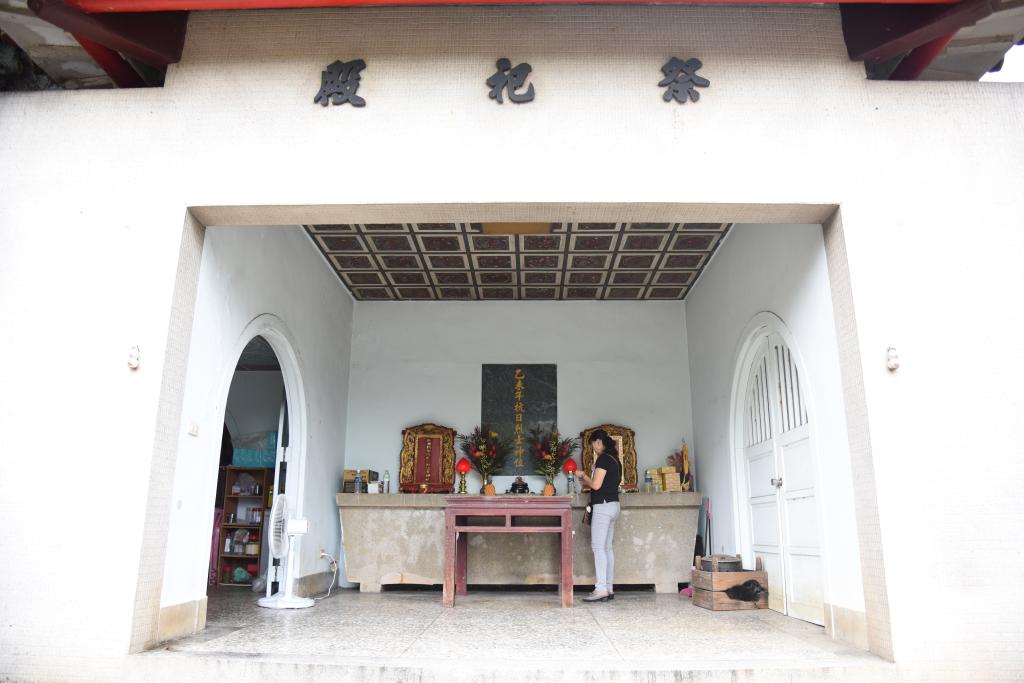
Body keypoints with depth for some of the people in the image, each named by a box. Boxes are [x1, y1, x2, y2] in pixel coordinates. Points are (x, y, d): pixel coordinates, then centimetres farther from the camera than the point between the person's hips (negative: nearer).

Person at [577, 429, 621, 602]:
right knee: (607, 548, 10)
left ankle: (601, 589, -11)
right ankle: (609, 588, 11)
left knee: (598, 547, -9)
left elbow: (596, 485, -17)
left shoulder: (603, 459, -13)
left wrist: (584, 476, -1)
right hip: (613, 505, 10)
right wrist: (588, 480, 17)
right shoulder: (615, 460, 15)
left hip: (603, 506, -10)